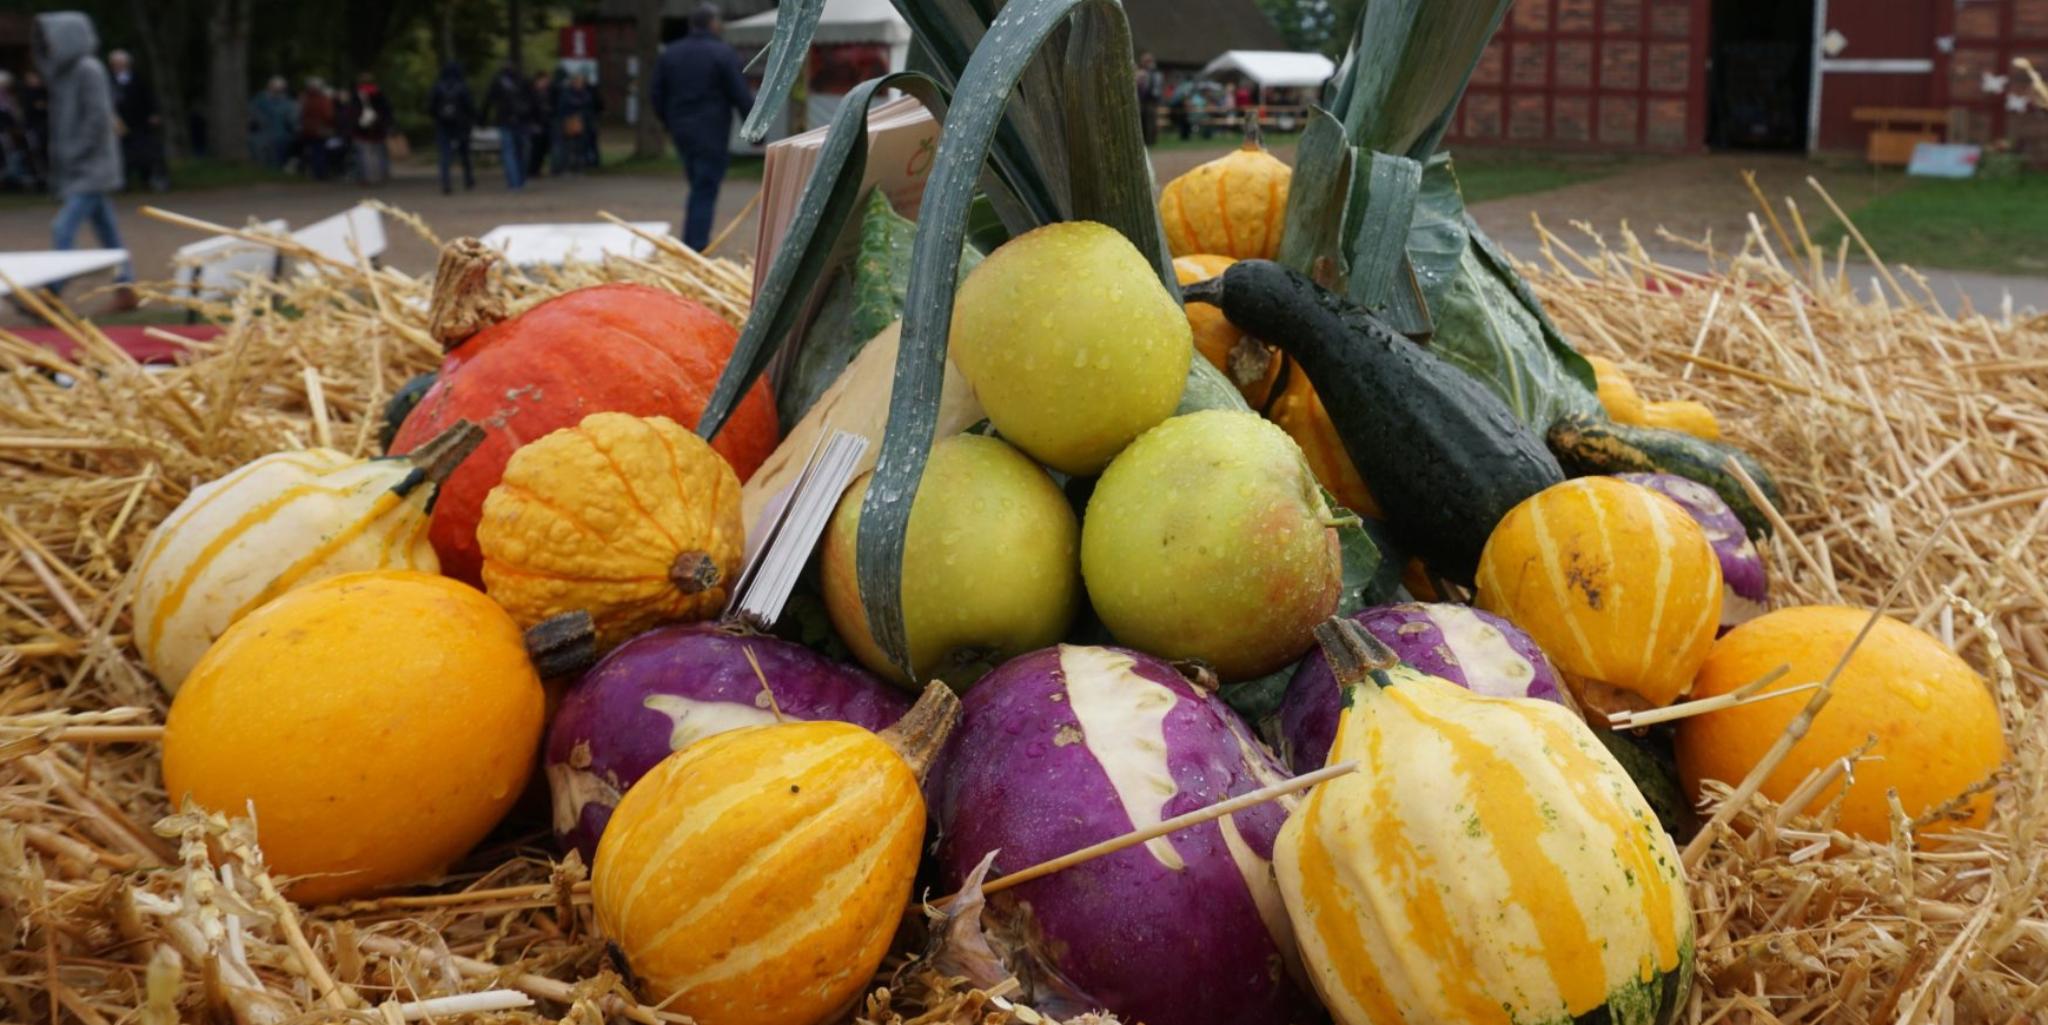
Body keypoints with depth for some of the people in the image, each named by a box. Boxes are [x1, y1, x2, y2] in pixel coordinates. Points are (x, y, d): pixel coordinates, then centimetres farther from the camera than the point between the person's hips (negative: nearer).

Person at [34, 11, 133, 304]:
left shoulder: (88, 70, -14)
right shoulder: (65, 70, 13)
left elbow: (97, 118, -20)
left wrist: (72, 154, -18)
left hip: (90, 169, -9)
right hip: (80, 170, 9)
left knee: (64, 228, -14)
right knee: (108, 234, 12)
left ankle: (51, 294, -14)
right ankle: (126, 289, 17)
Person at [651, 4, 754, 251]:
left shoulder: (669, 54, 9)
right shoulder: (722, 54, -9)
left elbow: (657, 98, 12)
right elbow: (741, 96, -11)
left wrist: (671, 124, 24)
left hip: (681, 131, 6)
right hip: (711, 134, -6)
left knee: (699, 187, 18)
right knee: (705, 192, -5)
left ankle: (694, 243, 17)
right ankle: (695, 249, -10)